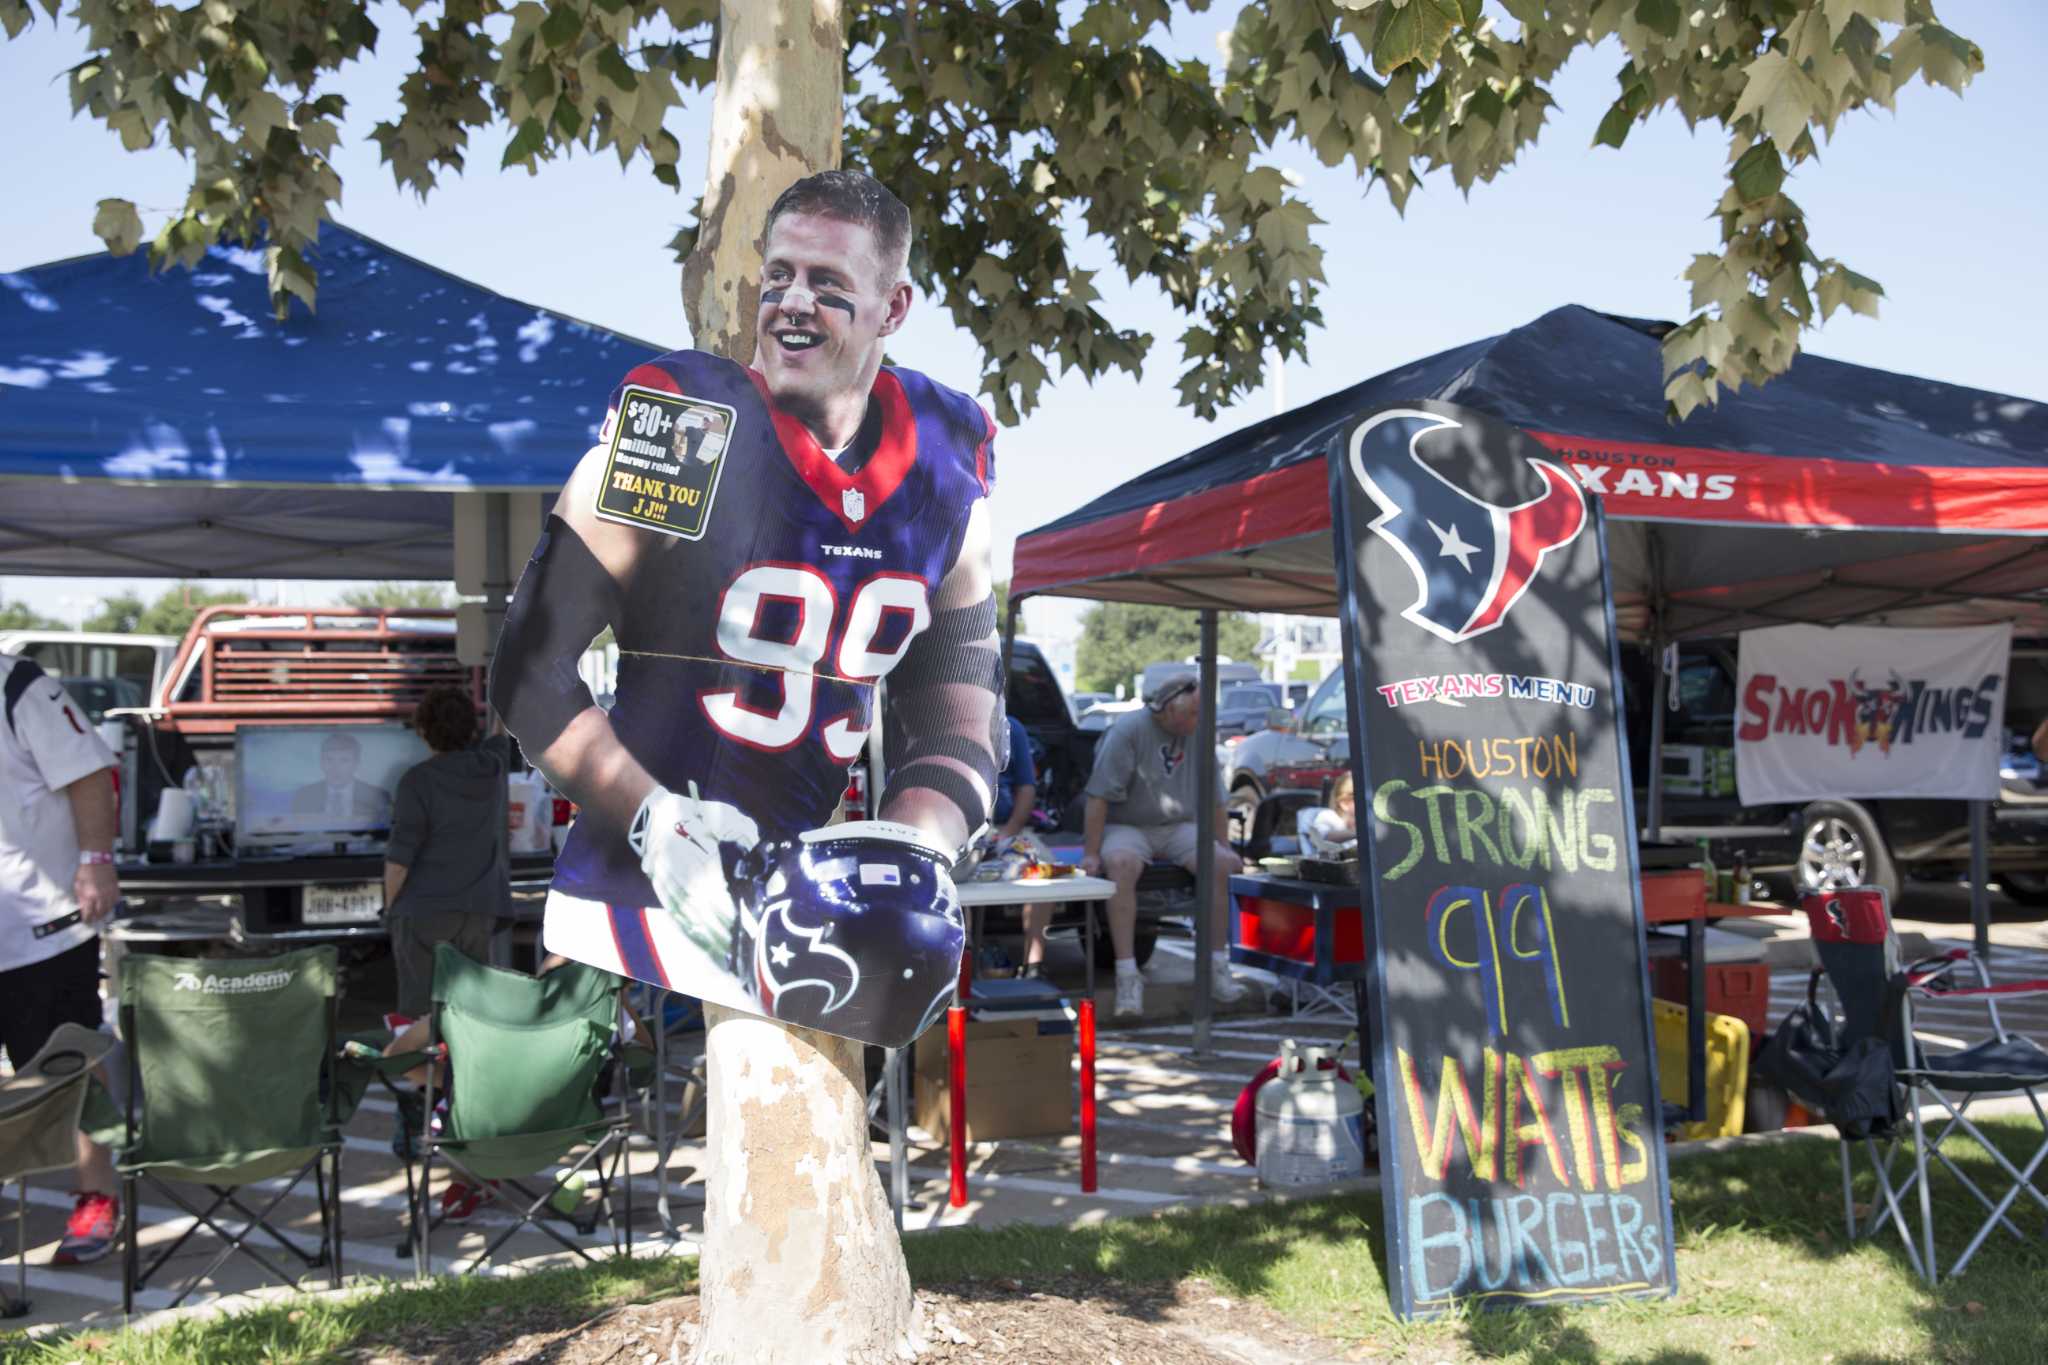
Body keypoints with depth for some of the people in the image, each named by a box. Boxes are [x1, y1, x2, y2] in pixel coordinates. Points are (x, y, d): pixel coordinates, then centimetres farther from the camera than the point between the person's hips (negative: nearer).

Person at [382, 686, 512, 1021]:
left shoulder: (418, 780, -10)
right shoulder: (492, 766, 3)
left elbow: (400, 856, -12)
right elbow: (503, 735, 29)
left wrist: (390, 904, 2)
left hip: (424, 909, -4)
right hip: (479, 908, 4)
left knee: (418, 1012, 0)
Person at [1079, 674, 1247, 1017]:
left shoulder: (1198, 735, 3)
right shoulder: (1128, 730, -14)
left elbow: (1213, 798, 15)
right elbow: (1099, 796, -16)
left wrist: (1223, 845, 16)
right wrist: (1091, 854, -19)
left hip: (1177, 828, 5)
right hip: (1126, 827, -5)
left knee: (1221, 863, -21)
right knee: (1121, 865, -36)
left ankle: (1217, 968, -12)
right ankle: (1127, 978, -35)